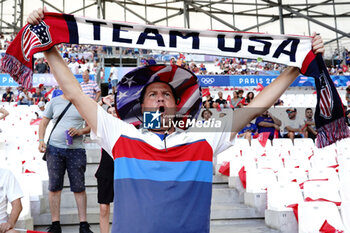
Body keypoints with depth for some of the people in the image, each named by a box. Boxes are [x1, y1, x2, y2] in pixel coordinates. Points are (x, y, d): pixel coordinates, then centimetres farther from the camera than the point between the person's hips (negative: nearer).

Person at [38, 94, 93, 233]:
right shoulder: (54, 102, 11)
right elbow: (43, 123, 15)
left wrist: (80, 131, -10)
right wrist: (41, 140, 1)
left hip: (76, 149, -1)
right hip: (54, 148, 2)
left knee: (79, 187, -1)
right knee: (54, 187, 3)